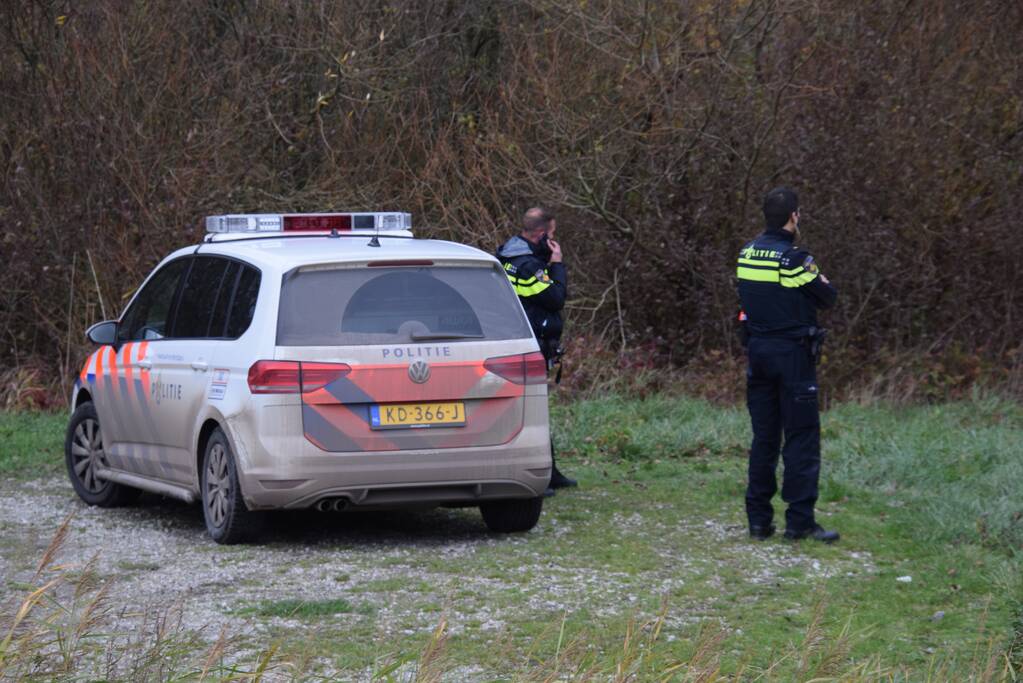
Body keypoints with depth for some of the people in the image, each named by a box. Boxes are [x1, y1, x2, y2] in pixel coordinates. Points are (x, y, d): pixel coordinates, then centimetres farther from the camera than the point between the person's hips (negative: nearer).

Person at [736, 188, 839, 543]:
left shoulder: (747, 254, 5)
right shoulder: (795, 258, -15)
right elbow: (828, 298, -7)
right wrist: (820, 279, 13)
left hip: (758, 351, 6)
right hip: (793, 353, -6)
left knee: (764, 437, 11)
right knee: (802, 437, -2)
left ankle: (759, 520, 12)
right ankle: (800, 520, -4)